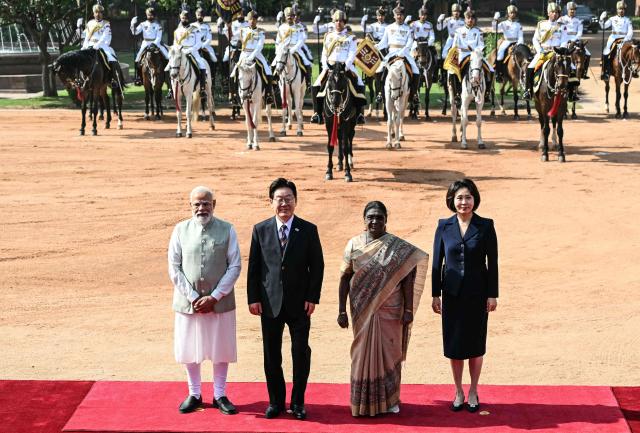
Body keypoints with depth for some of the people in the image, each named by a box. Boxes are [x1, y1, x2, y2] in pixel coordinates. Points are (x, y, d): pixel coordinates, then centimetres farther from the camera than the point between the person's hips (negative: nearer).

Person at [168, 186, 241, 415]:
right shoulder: (181, 230, 0)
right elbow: (174, 268, -1)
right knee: (189, 350, 10)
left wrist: (214, 297, -12)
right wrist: (193, 297, -9)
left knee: (221, 349, 8)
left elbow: (234, 267, -5)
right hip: (188, 301, 1)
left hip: (220, 301, -1)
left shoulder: (227, 230, -3)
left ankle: (220, 395, 23)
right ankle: (194, 394, 26)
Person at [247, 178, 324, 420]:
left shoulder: (308, 230, 0)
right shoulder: (260, 230, 3)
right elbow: (253, 267, 4)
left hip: (299, 303, -1)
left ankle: (298, 402, 17)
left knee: (301, 353, 4)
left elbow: (317, 266, 1)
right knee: (271, 354, 7)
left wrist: (312, 297, -6)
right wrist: (253, 298, -2)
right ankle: (275, 401, 20)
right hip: (270, 303, 1)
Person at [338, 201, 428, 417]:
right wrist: (342, 311, -2)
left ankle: (390, 399, 20)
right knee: (364, 352, 6)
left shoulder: (398, 247, -3)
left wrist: (409, 309, -9)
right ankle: (365, 400, 18)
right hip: (363, 310, 1)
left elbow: (407, 278, -4)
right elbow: (345, 278, 1)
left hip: (390, 310, -1)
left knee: (389, 352, 7)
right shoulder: (354, 245, 0)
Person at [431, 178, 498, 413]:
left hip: (477, 293, -1)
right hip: (452, 293, 1)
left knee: (475, 343, 7)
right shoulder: (444, 226, 0)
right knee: (454, 343, 6)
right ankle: (458, 392, 20)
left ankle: (473, 392, 20)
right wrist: (435, 294, 1)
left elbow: (492, 262, -3)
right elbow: (437, 262, 4)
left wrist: (492, 294, -6)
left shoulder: (485, 226, -4)